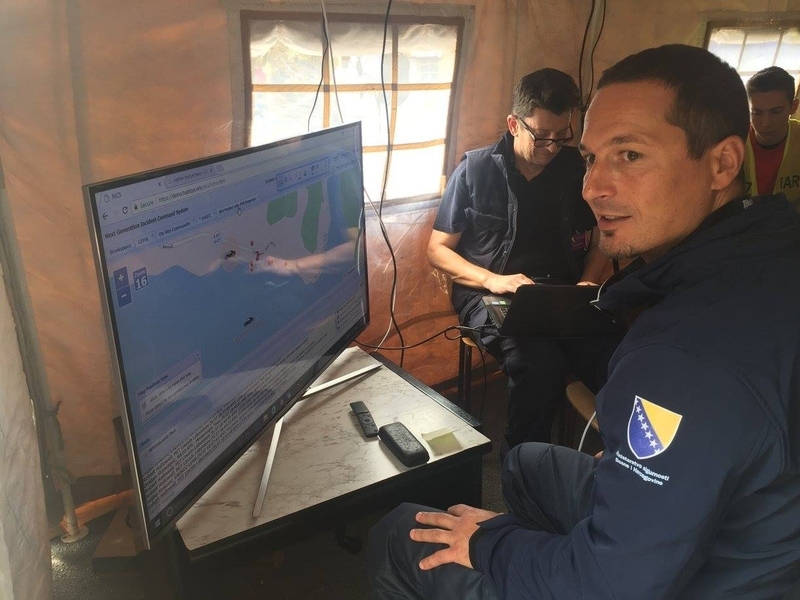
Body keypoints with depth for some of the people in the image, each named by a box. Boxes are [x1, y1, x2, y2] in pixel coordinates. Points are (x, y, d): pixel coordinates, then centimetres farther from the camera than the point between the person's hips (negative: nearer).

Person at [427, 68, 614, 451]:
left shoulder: (576, 169, 10)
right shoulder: (475, 170, 1)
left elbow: (600, 242, 19)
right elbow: (438, 250, 3)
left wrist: (587, 284, -2)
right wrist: (491, 279, -14)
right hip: (490, 295, -2)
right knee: (540, 364, -34)